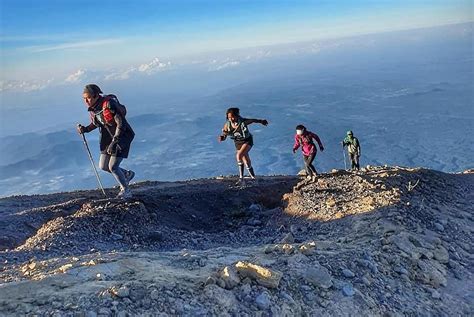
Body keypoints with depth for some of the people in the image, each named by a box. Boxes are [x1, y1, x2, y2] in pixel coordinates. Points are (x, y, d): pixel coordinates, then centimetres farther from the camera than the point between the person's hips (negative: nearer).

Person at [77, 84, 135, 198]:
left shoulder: (109, 104, -24)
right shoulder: (92, 108, -1)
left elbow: (121, 124, -25)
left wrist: (114, 142, -26)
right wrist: (85, 129, -4)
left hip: (122, 136, -8)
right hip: (109, 137, 8)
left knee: (112, 167, -9)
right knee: (103, 166, 9)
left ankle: (126, 191, 12)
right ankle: (127, 174, 32)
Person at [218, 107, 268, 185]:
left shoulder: (243, 122, -26)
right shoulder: (227, 125, -17)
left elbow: (253, 120, -6)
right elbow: (224, 136, -9)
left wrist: (261, 121, 13)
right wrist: (221, 137, -35)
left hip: (247, 141, -5)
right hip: (238, 143, 5)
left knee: (239, 155, -27)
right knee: (245, 161, 11)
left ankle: (241, 178, -17)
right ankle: (253, 176, 31)